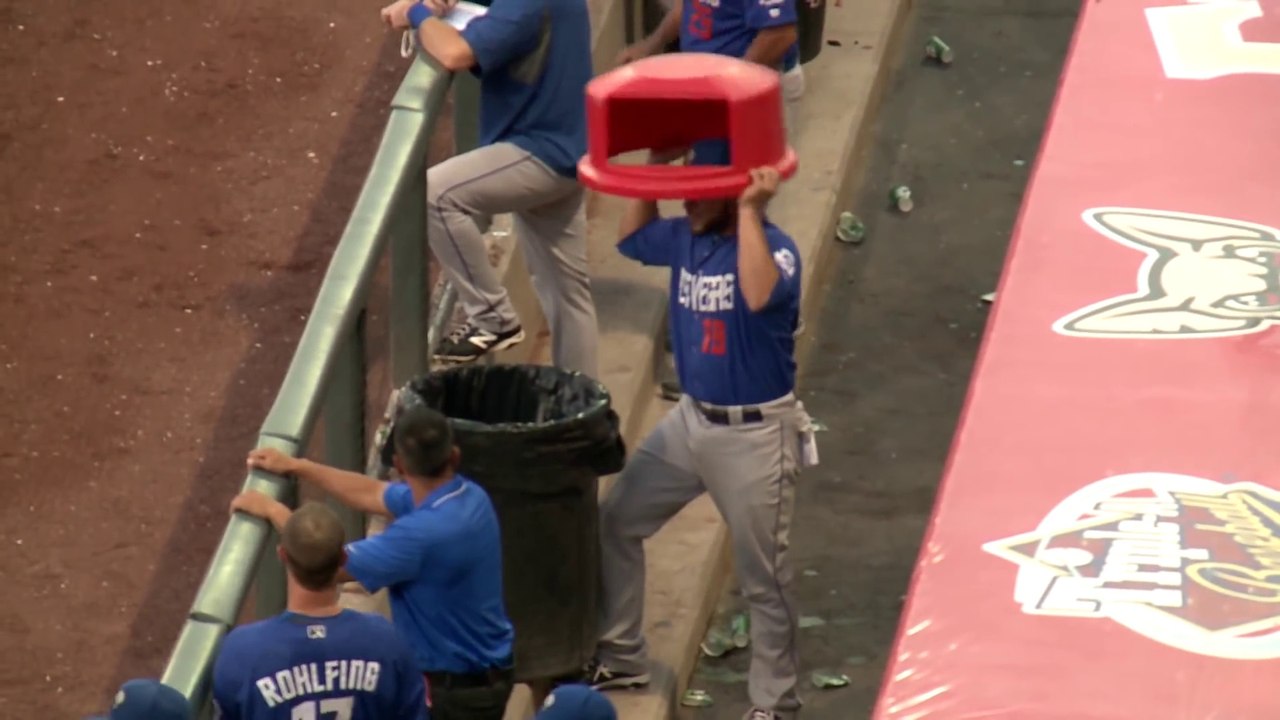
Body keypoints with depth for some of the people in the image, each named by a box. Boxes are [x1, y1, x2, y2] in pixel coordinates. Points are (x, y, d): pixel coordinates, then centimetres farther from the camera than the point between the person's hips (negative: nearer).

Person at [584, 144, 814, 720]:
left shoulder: (773, 247, -20)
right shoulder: (686, 237, 2)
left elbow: (760, 297, -42)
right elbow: (632, 238, 22)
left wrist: (750, 212, -37)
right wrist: (654, 166, 9)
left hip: (756, 435, -8)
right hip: (690, 420, 8)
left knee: (763, 579, 1)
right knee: (615, 523, 15)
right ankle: (620, 658, 30)